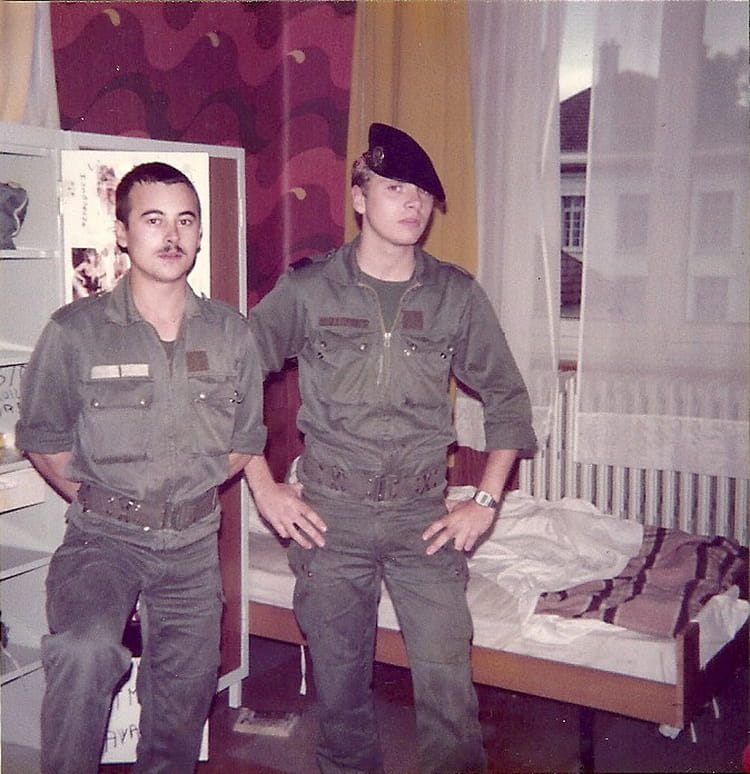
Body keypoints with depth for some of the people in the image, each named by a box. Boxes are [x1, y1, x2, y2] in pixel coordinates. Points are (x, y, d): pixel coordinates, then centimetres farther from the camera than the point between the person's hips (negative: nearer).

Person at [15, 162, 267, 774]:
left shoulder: (230, 333, 3)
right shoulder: (75, 331, -6)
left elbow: (247, 440, 13)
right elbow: (42, 440, 3)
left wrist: (186, 491, 8)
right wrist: (97, 501, 0)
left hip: (193, 543, 3)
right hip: (103, 537, -3)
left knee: (181, 709, 11)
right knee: (87, 649, -32)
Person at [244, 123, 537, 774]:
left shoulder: (457, 294, 2)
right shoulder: (306, 289, -2)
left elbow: (507, 397, 9)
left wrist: (486, 501, 3)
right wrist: (263, 486, 0)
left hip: (424, 518, 1)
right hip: (330, 515, 0)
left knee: (450, 687, -2)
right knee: (340, 684, 11)